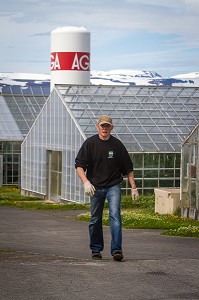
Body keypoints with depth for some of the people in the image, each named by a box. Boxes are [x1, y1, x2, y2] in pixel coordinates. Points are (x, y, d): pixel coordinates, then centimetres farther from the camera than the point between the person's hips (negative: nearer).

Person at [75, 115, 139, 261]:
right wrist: (86, 182, -21)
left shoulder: (117, 145, -1)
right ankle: (96, 249, 23)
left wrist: (134, 187, 3)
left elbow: (128, 168, 6)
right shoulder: (90, 143, -2)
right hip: (95, 187, 1)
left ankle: (117, 250, -20)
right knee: (95, 219, 8)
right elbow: (79, 165, -6)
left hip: (113, 186, -1)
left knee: (115, 215, -16)